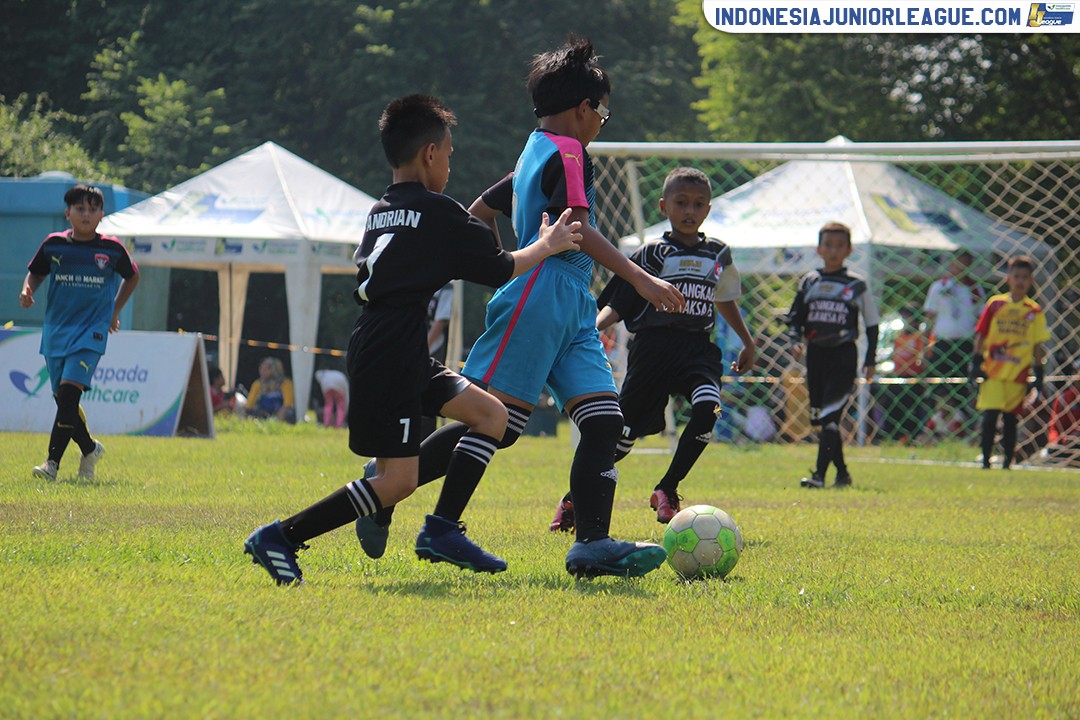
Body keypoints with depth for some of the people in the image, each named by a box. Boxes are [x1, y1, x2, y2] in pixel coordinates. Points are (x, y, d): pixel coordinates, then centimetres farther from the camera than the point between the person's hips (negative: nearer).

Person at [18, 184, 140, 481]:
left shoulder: (111, 248, -1)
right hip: (56, 329, 3)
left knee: (69, 392, -19)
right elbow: (36, 273, 16)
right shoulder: (54, 244, 2)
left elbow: (131, 276, 18)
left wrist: (115, 311, 15)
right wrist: (27, 291, -5)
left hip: (91, 331, -3)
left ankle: (53, 461, -20)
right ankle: (89, 449, 32)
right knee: (62, 398, 6)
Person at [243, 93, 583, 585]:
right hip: (391, 357, -9)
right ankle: (281, 537, -11)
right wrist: (546, 247, 16)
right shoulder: (437, 212, -7)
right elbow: (500, 269, -1)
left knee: (491, 415, 14)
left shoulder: (380, 212, 16)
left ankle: (442, 531, 9)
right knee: (397, 479, -11)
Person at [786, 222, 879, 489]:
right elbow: (795, 318, 13)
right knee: (820, 417, 8)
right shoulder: (809, 282, 8)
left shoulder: (856, 285, 1)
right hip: (815, 354, 4)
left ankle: (819, 474, -20)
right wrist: (796, 341, -6)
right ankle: (842, 472, 21)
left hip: (843, 355, -4)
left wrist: (870, 359, 2)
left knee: (830, 415, -15)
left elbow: (871, 324, 7)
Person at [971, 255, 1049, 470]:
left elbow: (1038, 345, 8)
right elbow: (981, 335, 7)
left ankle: (1007, 463, 11)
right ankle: (985, 461, -2)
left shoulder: (1034, 311, 6)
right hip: (993, 372, -1)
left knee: (1011, 420, 4)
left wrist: (1038, 374, 4)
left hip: (1018, 374, 1)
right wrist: (977, 362, -1)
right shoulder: (995, 304, 5)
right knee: (990, 416, -9)